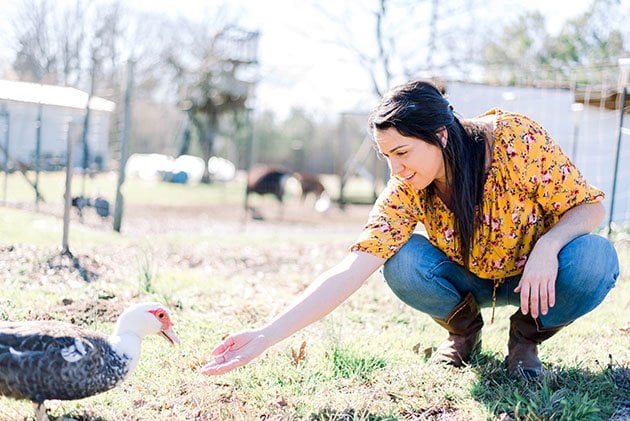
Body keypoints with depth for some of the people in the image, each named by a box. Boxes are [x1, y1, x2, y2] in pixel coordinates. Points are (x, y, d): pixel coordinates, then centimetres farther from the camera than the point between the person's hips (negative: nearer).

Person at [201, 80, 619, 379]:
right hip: (472, 281, 1)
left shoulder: (515, 139, -28)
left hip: (535, 277, -1)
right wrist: (266, 336, -39)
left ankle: (526, 337, -4)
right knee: (404, 262, -29)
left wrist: (546, 245, -40)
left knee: (593, 260, -34)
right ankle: (464, 330, 2)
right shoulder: (406, 192, -22)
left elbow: (590, 206, -18)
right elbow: (349, 271, -30)